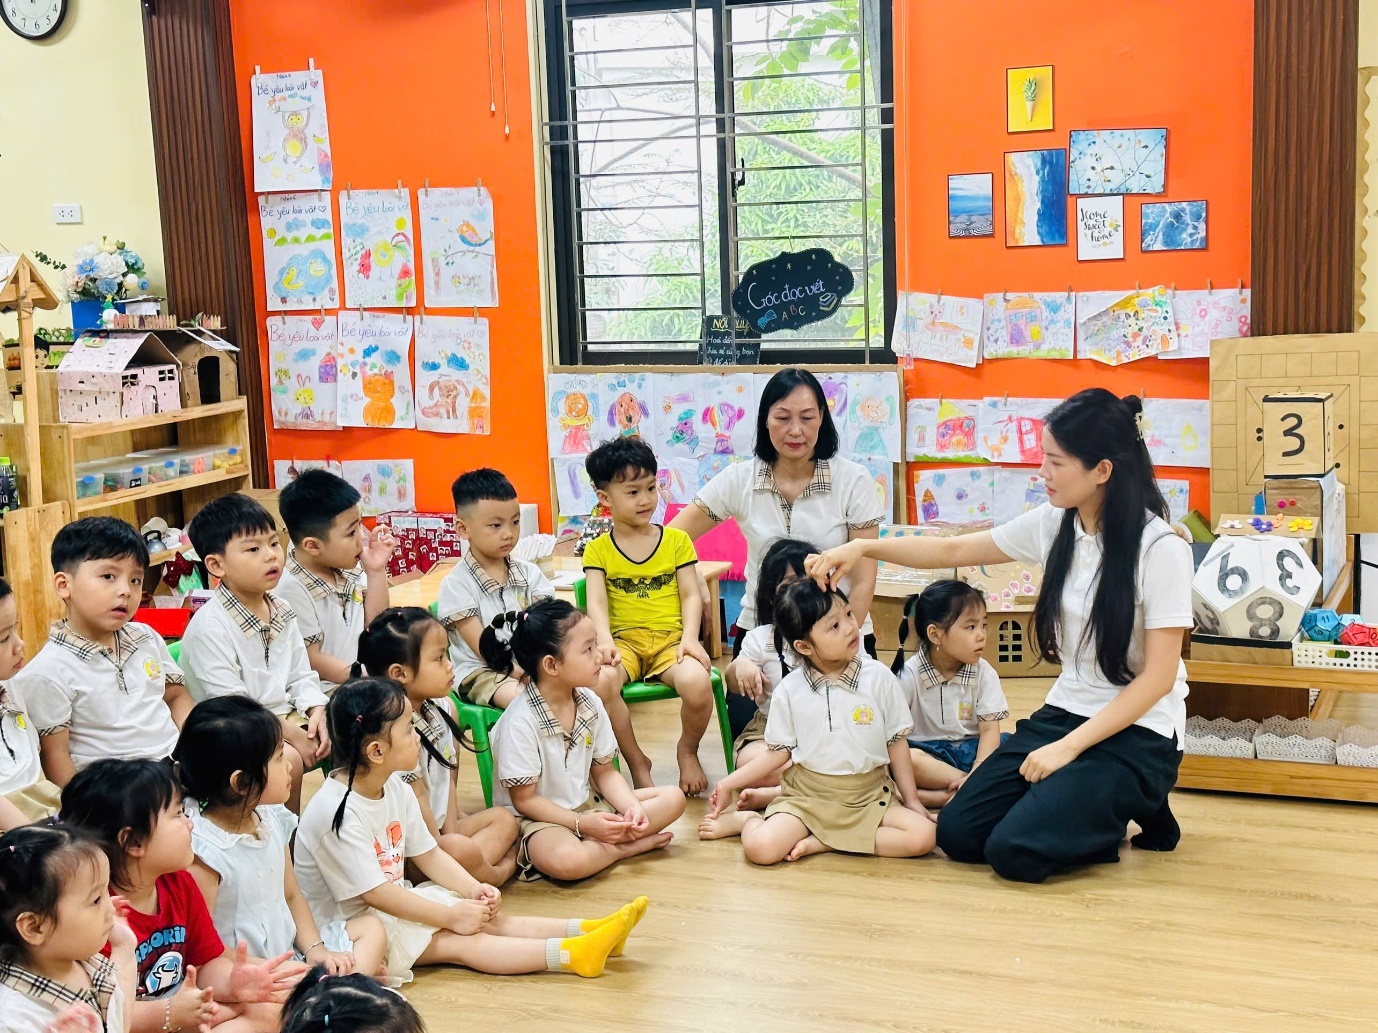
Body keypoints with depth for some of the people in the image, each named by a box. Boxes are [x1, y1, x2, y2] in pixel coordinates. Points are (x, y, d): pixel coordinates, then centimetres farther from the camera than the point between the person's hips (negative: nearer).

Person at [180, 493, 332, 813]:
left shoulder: (282, 612, 8)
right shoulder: (209, 628, -18)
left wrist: (316, 712, -9)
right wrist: (289, 733, -22)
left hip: (289, 719, 8)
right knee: (288, 760, -30)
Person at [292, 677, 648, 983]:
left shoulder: (395, 788, 3)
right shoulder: (337, 812, -26)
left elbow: (429, 855, 10)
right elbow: (375, 894, -26)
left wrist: (474, 889, -7)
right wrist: (452, 915, -22)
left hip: (395, 903, 9)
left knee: (486, 917, -7)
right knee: (460, 941, -22)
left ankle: (584, 930, -16)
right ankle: (572, 955, -34)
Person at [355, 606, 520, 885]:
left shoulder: (444, 709, 2)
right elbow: (417, 796, -22)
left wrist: (451, 829, -2)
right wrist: (443, 846, -17)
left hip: (440, 827, 10)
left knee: (504, 818, 10)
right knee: (464, 851, -29)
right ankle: (494, 874, 2)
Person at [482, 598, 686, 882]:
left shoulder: (590, 704, -1)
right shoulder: (519, 722, -21)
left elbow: (604, 771, 7)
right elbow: (524, 799, -16)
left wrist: (631, 806, -12)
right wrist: (582, 824, -22)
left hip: (590, 806, 7)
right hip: (541, 818, -7)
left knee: (673, 798, -2)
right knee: (567, 860, -40)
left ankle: (610, 837, -15)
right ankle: (627, 845, -11)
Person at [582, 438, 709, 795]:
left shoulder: (677, 540, 11)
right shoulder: (598, 550, 9)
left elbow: (691, 596, 5)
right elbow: (596, 601, -4)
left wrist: (690, 638, -13)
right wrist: (604, 640, -24)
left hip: (671, 639, 0)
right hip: (623, 641, 0)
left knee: (697, 684, -33)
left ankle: (688, 751, 4)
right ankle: (636, 762, -8)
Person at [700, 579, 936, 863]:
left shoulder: (878, 677, -6)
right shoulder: (789, 691, -5)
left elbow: (896, 742, 3)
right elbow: (779, 752, 5)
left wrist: (911, 800, 6)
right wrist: (728, 784, 1)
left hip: (867, 796, 2)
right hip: (806, 796, -2)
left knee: (923, 835, -24)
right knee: (760, 848, -28)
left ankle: (821, 842, -14)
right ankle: (746, 820, 10)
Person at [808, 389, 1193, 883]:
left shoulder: (1160, 548, -18)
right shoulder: (1052, 525, 0)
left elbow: (1158, 675, -17)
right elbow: (953, 551, 11)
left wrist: (1068, 747, -20)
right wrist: (862, 548, 0)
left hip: (1137, 731, -6)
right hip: (1065, 711, 6)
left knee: (1015, 852, -20)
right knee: (958, 833, -5)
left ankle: (1140, 807, 6)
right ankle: (1089, 804, 15)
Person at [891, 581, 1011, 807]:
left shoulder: (984, 673, -1)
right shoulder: (910, 675, -8)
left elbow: (989, 730, -7)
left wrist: (976, 775, -24)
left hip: (970, 747, 3)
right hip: (928, 751, -3)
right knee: (907, 759, -35)